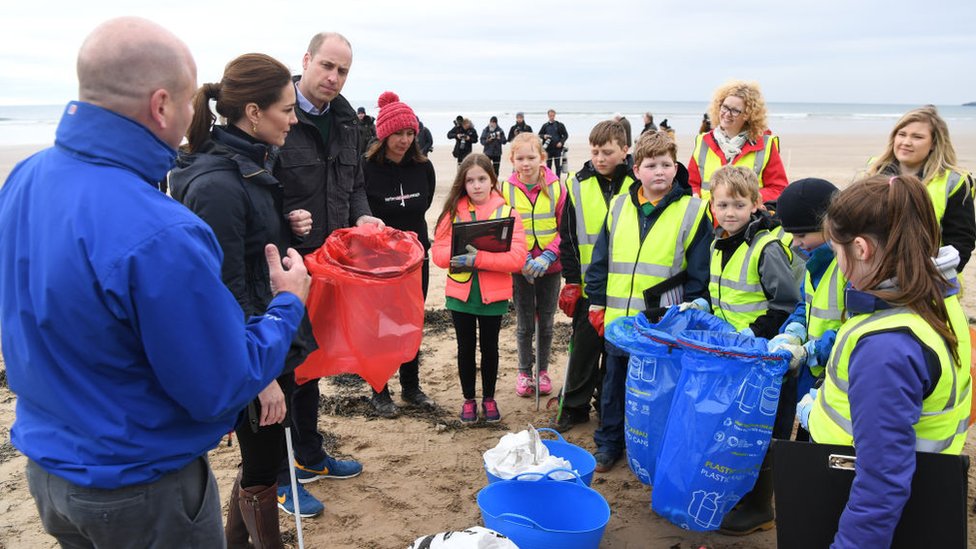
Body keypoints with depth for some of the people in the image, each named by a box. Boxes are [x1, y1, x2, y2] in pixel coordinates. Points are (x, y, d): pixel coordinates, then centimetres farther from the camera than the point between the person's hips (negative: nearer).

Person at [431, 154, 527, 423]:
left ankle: (489, 398, 33)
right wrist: (459, 256, -25)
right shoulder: (454, 211, -1)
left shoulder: (507, 212, -7)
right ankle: (468, 400, 30)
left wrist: (478, 258, -25)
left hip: (493, 295, -1)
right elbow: (438, 252, -5)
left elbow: (517, 257, -16)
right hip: (460, 293, 1)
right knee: (466, 348, 14)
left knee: (489, 347, 14)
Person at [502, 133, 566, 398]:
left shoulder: (556, 187, -7)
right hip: (520, 269, 0)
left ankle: (543, 370, 30)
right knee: (524, 324, 11)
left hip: (550, 267, 0)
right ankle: (524, 371, 28)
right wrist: (522, 260, -16)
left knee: (546, 322, 14)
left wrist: (547, 256, -18)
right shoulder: (506, 189, -6)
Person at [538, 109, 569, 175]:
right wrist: (543, 136, -10)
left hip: (558, 148, -2)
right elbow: (539, 135, 12)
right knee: (548, 166, 7)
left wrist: (561, 142, -12)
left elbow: (566, 135, 4)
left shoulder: (560, 125, 2)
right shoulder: (545, 125, 8)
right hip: (548, 149, 2)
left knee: (558, 166, 0)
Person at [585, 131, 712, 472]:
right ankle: (609, 443, 32)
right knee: (615, 382, 16)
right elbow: (600, 259, 9)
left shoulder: (692, 211, -5)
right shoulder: (619, 207, 4)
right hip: (619, 318, 3)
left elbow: (699, 272, -4)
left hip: (665, 321, -3)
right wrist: (597, 302, 6)